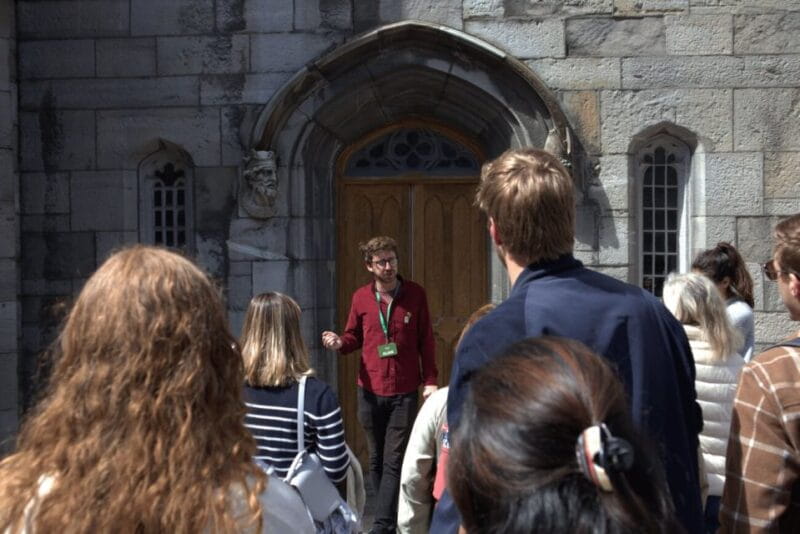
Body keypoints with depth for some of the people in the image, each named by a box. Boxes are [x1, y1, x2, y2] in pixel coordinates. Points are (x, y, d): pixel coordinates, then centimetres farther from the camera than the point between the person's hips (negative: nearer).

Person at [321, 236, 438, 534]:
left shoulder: (415, 294, -2)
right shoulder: (360, 298, 2)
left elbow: (426, 341, 1)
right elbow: (354, 337, 12)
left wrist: (430, 381, -3)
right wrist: (339, 343, -11)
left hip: (405, 392, -3)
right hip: (369, 391, 3)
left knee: (394, 461, -4)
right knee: (376, 460, 11)